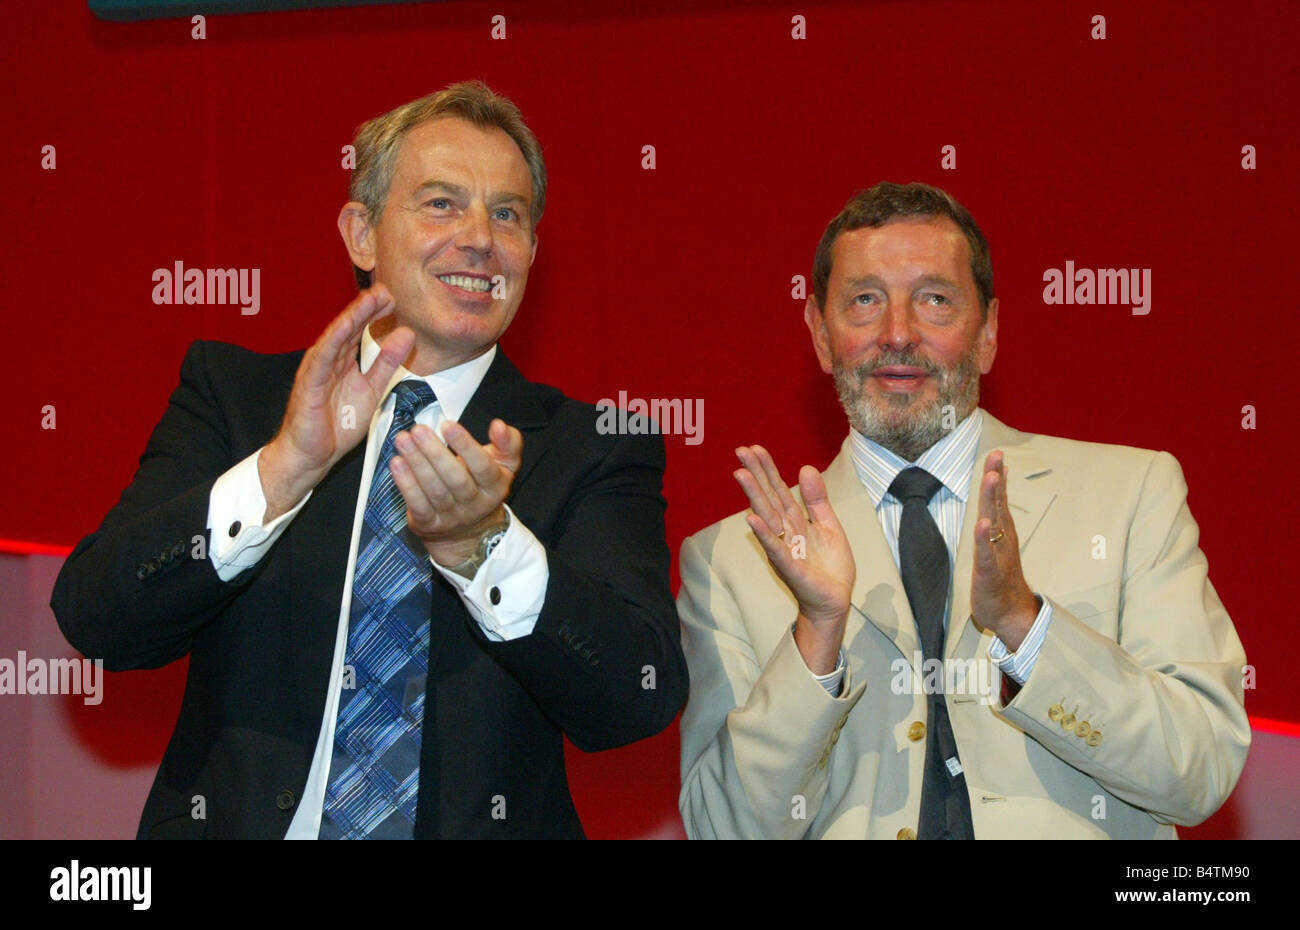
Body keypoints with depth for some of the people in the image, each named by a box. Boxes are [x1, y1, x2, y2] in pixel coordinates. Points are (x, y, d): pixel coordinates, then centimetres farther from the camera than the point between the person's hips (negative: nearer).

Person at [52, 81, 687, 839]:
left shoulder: (597, 450, 5)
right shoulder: (231, 392, 7)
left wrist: (482, 544, -23)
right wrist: (281, 471, -19)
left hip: (479, 825, 0)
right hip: (235, 820, 1)